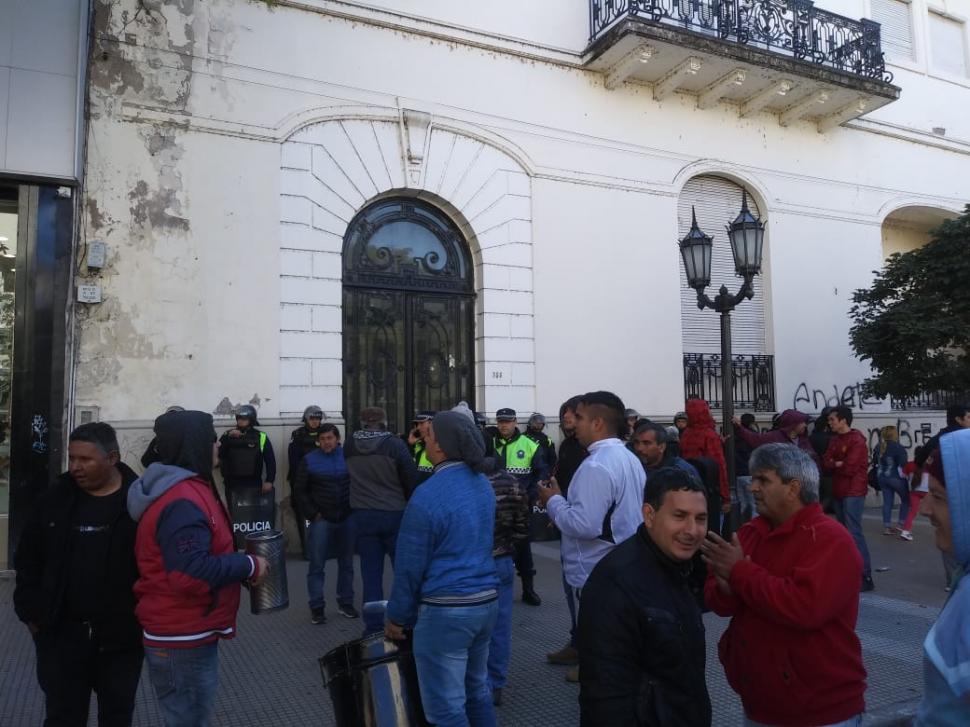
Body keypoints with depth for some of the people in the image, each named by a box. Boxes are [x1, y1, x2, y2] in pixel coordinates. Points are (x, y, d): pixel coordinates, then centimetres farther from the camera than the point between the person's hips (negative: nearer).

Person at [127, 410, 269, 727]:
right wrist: (249, 566, -21)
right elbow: (191, 573, -32)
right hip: (183, 641, -10)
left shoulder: (181, 488, 10)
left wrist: (238, 560, 8)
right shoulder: (182, 502, -25)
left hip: (185, 633, 10)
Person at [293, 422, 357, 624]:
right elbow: (299, 490, 2)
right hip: (321, 520, -1)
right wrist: (313, 514, -5)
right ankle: (317, 607, 11)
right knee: (317, 566, 1)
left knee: (346, 563, 11)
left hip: (347, 519, 2)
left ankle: (345, 603, 23)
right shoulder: (309, 461, 0)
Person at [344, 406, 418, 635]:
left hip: (362, 516, 3)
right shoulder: (394, 444, -11)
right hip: (394, 514, -2)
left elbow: (350, 477, 10)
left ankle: (373, 625, 13)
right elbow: (412, 479, -8)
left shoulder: (349, 447, -1)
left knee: (371, 573, 9)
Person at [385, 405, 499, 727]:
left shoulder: (428, 496, -18)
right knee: (478, 691, 21)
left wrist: (397, 617, -1)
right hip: (487, 601, 8)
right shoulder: (483, 484, 6)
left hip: (446, 610, -8)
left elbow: (410, 565, -12)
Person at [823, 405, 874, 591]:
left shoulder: (857, 441, -12)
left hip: (853, 492, -9)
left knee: (854, 533, -11)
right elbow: (826, 463, 5)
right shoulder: (834, 440, 13)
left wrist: (834, 465, -2)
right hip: (839, 491, 9)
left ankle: (865, 576, -9)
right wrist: (838, 464, -14)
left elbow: (849, 468, -18)